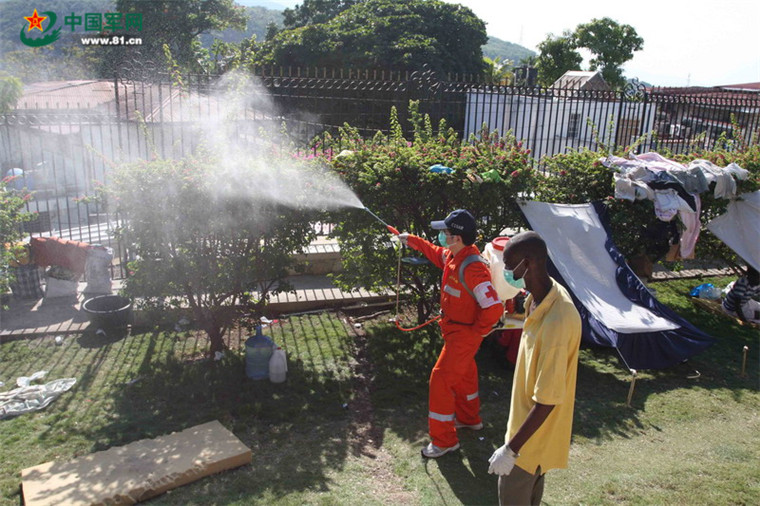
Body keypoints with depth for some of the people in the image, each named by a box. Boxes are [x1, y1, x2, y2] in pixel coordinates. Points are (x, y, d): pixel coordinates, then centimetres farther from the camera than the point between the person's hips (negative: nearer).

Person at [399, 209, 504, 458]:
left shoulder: (472, 269, -33)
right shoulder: (452, 256, -4)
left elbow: (494, 308, -34)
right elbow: (435, 253, 22)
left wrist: (477, 331, -20)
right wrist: (412, 240, 21)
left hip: (464, 334, -10)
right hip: (454, 329, 10)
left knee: (441, 379, -4)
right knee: (463, 373, 26)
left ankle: (443, 439, 11)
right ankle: (469, 418, 49)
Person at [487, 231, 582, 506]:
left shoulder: (556, 323, -35)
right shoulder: (541, 297, -6)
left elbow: (548, 399, -30)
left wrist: (511, 449, -23)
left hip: (535, 433, -8)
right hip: (530, 422, 8)